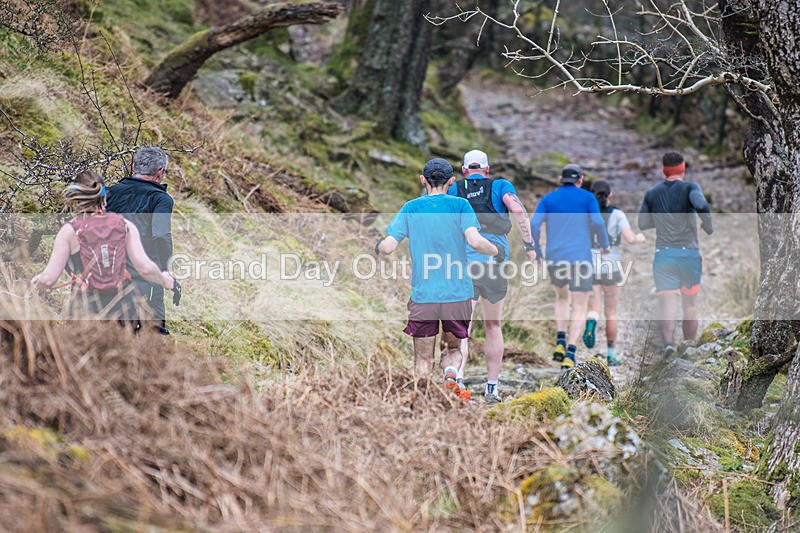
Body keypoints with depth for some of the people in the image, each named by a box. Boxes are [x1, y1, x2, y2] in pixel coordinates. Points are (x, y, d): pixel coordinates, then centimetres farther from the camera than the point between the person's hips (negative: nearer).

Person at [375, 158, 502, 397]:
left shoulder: (410, 208, 3)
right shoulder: (460, 205, -1)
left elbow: (388, 247, -4)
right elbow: (475, 241, -15)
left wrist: (378, 247, 18)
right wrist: (496, 251, 4)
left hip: (423, 295, 0)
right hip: (458, 295, 0)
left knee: (423, 359, 9)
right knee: (453, 348, 19)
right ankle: (451, 373, -12)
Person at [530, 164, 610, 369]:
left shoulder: (548, 199, 10)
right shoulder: (588, 197, 5)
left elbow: (534, 224, -4)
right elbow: (597, 223, -9)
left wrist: (537, 252, 8)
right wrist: (605, 245, 9)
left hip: (554, 259, 3)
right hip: (580, 259, -3)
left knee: (562, 297, 28)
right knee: (579, 309, 2)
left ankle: (561, 342, 10)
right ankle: (570, 353, -17)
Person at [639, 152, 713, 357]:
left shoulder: (652, 194, 9)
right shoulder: (689, 188, -2)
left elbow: (642, 224, 16)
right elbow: (701, 204, -23)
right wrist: (708, 225, -6)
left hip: (663, 255, 1)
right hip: (689, 254, -1)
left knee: (667, 305, -9)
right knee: (690, 305, 16)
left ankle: (668, 341, -35)